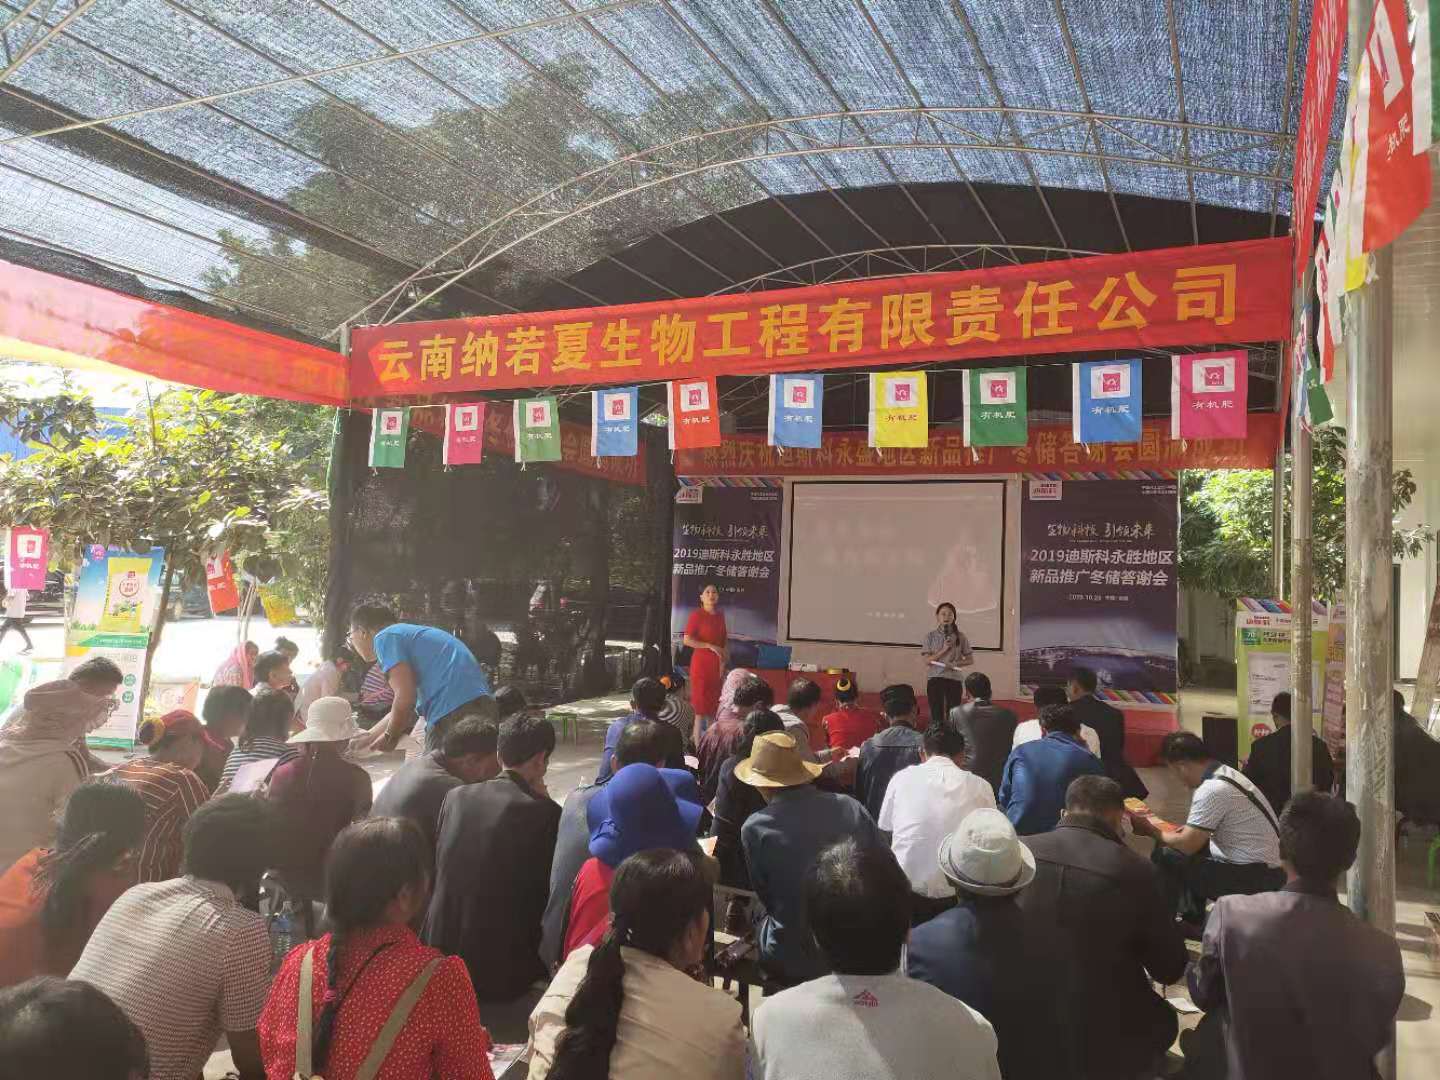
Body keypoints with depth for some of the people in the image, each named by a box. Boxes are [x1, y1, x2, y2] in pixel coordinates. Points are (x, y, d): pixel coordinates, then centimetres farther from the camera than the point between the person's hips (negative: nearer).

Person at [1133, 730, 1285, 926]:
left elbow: (1186, 845, -16)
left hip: (1254, 876, -9)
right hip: (1262, 867, 9)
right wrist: (1188, 830, 9)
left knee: (1166, 858, -12)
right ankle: (1192, 921, 22)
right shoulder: (1225, 773, 7)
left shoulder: (1212, 790, -21)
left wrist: (1153, 832, 0)